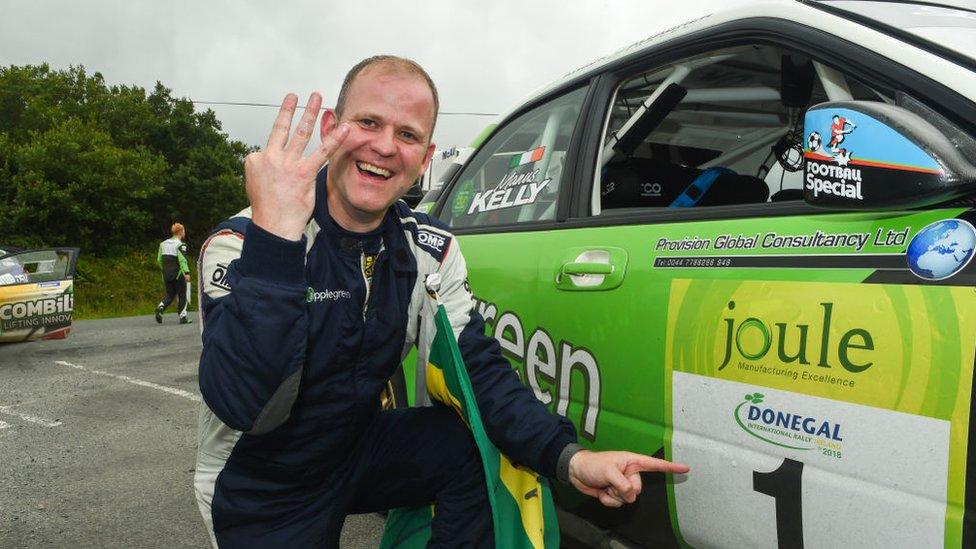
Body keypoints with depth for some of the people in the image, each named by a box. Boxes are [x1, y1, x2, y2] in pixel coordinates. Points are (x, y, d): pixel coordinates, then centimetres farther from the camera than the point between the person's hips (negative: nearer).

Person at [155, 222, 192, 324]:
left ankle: (160, 307, -11)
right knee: (182, 295, 5)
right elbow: (182, 260, -21)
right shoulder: (180, 244, -11)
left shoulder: (163, 243, 11)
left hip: (166, 274, 6)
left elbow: (159, 260, 15)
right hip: (177, 273, -6)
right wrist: (186, 273, -25)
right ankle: (183, 317, 7)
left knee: (170, 294, 15)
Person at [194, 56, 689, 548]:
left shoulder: (431, 250, -8)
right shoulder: (240, 244, -23)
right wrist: (276, 235, -46)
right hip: (257, 496, -3)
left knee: (482, 449, -18)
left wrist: (569, 457, -26)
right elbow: (246, 406, -37)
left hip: (360, 452, 3)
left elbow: (477, 367, -11)